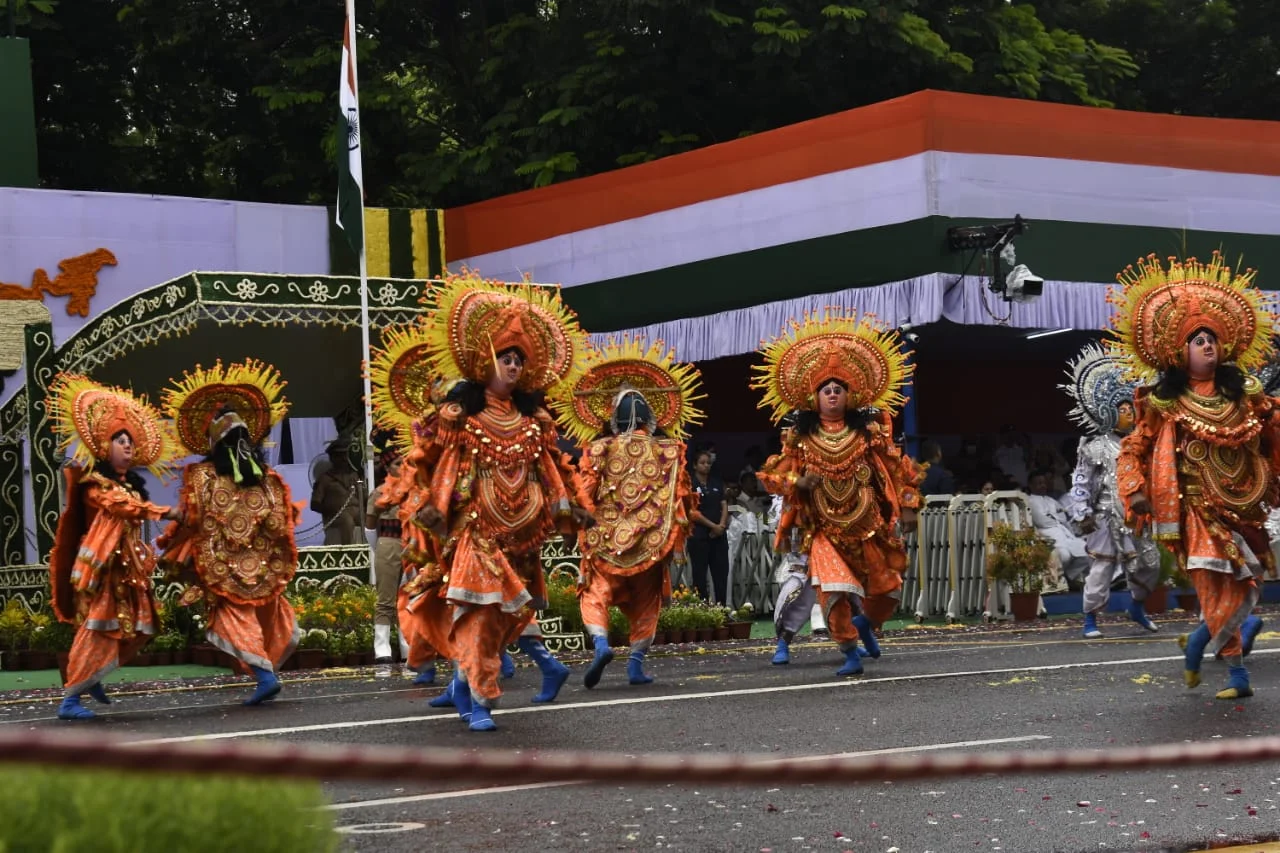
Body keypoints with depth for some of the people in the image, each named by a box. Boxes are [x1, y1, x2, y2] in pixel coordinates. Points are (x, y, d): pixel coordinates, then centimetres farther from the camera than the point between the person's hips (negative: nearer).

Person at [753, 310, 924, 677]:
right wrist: (799, 482, -17)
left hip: (869, 526, 1)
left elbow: (897, 468, 3)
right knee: (833, 591, -13)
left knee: (888, 587, 4)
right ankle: (851, 655, -1)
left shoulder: (868, 432, 2)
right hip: (825, 530, -1)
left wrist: (908, 506, -3)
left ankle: (864, 623, 35)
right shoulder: (801, 439, 1)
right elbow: (775, 477, 3)